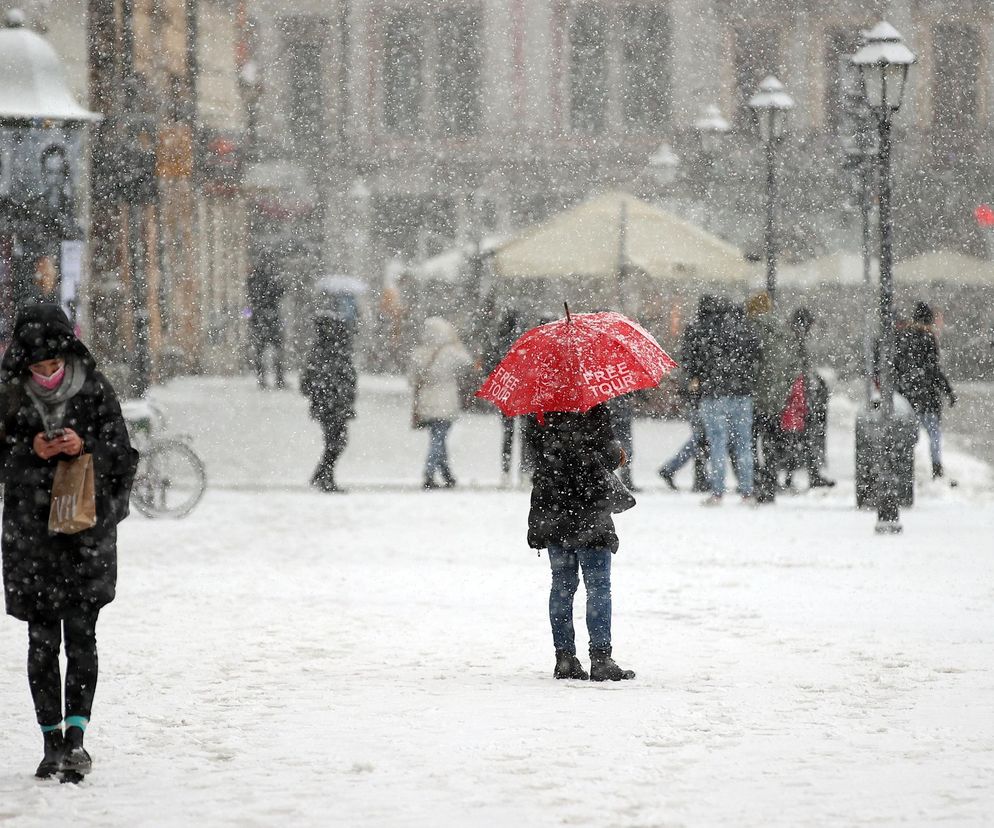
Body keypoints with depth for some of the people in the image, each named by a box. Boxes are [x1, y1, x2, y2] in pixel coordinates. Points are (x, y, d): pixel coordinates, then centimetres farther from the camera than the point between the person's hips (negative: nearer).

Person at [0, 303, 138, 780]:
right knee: (42, 638, 2)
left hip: (88, 529, -1)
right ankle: (52, 740, 10)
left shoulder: (95, 391, 0)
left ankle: (75, 735, -9)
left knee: (81, 632, -8)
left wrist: (85, 447, -16)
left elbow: (123, 457, 2)